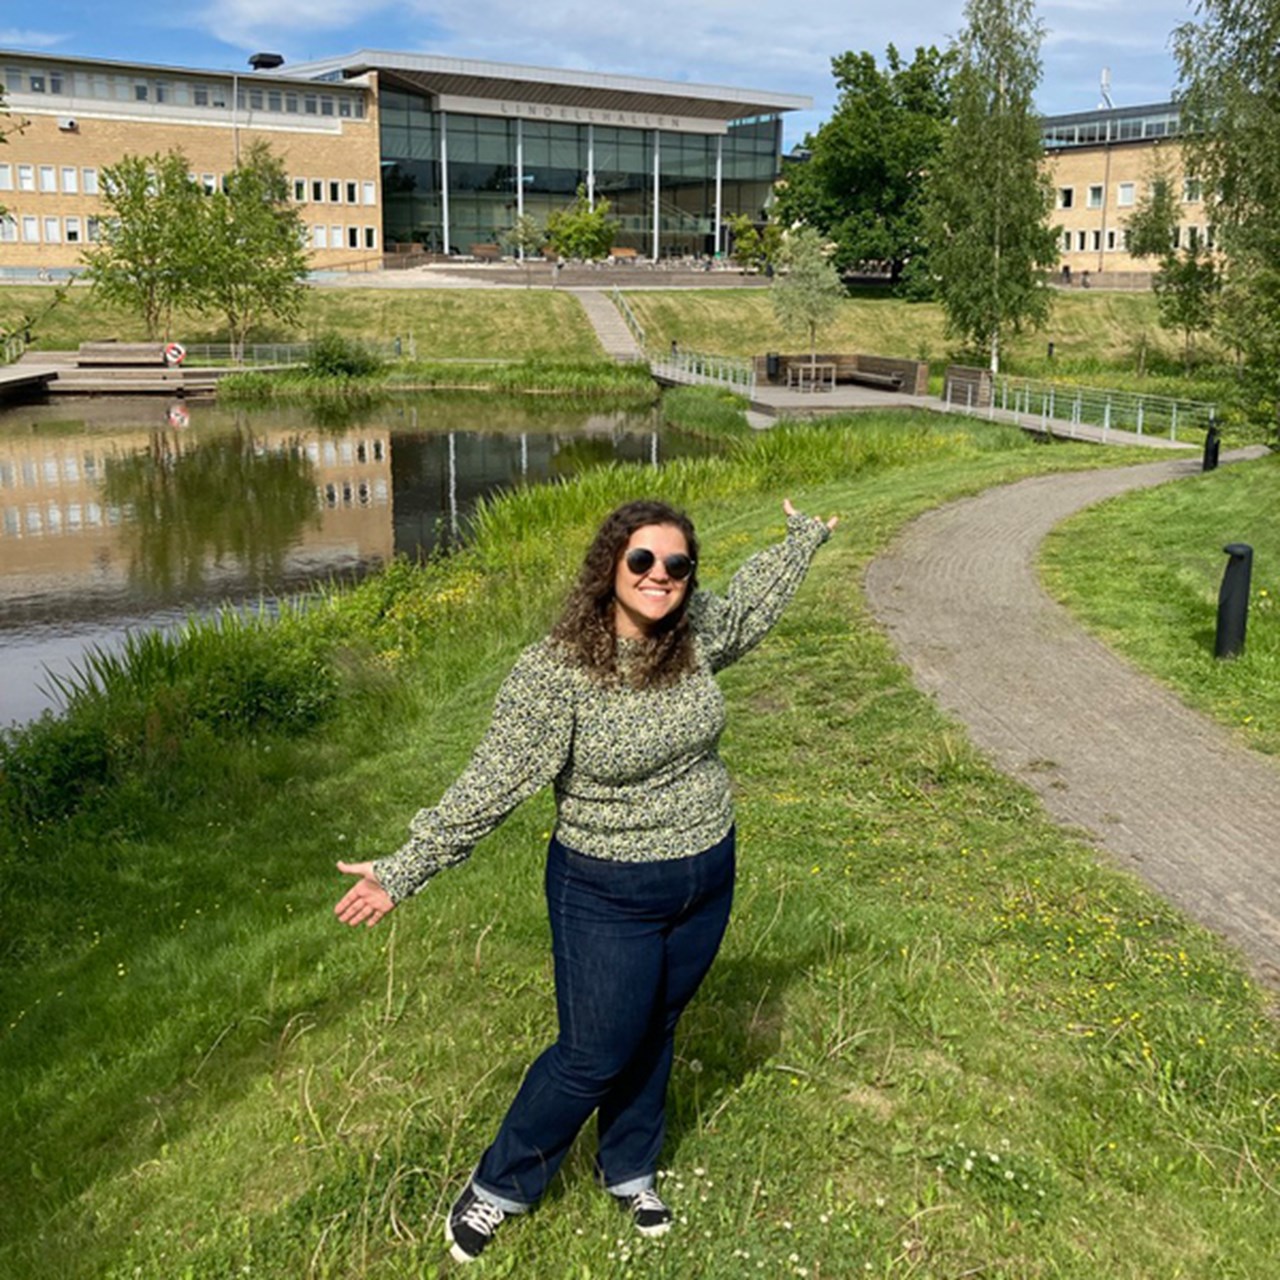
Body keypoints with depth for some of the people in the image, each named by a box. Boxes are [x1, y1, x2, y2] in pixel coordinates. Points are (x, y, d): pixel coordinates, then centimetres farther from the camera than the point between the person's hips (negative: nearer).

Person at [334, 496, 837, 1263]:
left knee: (655, 1033, 22)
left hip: (706, 881, 5)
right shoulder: (554, 674, -23)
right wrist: (405, 871, -26)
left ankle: (630, 1171, 46)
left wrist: (806, 537, 30)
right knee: (595, 1056, 6)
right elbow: (491, 784, -22)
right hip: (609, 895, -5)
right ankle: (499, 1187, 31)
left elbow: (752, 595, 16)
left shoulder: (697, 632, -7)